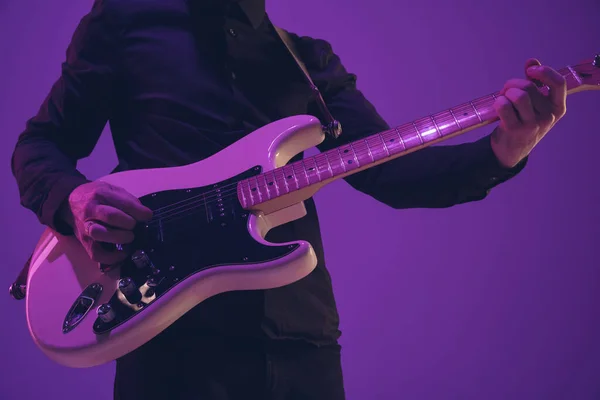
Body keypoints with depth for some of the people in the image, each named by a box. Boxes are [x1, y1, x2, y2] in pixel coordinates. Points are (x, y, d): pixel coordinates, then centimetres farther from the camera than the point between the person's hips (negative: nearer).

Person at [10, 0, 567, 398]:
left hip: (301, 341, 4)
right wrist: (74, 198, -13)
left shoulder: (309, 60, 16)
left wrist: (499, 153, -11)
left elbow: (388, 169, 6)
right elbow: (38, 145, 10)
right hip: (176, 342, -4)